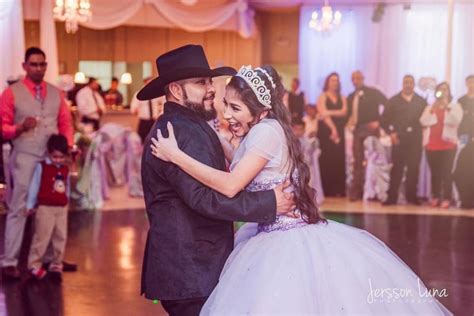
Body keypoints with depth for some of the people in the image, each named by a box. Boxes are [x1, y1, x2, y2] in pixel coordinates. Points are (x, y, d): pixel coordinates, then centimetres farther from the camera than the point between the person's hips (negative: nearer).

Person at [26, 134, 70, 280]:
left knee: (61, 237, 9)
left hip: (62, 208, 6)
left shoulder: (65, 169, 8)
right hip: (45, 208, -5)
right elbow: (34, 186, -4)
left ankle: (56, 265, 20)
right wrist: (30, 205, -2)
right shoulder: (41, 167, -8)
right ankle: (34, 264, 5)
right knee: (42, 237, -4)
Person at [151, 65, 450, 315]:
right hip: (272, 239, 10)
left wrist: (176, 155, -23)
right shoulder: (262, 132, 10)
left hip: (287, 248, -10)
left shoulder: (266, 131, -18)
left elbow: (231, 185, -27)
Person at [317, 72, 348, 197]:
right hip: (326, 131, -3)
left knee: (339, 160, -3)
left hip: (339, 132, 3)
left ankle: (338, 190, -1)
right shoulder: (322, 97, 5)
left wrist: (330, 112, -13)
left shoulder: (342, 98, 16)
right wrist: (333, 129, -16)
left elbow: (344, 112, 0)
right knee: (326, 159, -8)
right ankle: (327, 190, -6)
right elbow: (323, 114, -7)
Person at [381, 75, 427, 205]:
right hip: (399, 140, -1)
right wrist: (391, 133, -5)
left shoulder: (421, 101, 11)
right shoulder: (394, 100, 8)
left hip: (415, 141, 1)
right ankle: (392, 197, 0)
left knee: (413, 169, 0)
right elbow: (385, 119, 7)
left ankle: (411, 195, 9)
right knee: (396, 168, -1)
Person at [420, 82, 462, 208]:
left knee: (446, 172, -13)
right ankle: (435, 197, 6)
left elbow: (455, 121, -10)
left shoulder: (455, 106, 8)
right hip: (431, 144, 3)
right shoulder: (430, 107, 16)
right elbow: (424, 122, 0)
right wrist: (432, 110, -11)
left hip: (448, 144, -3)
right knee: (434, 172, 1)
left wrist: (447, 108, -16)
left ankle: (447, 198, -14)